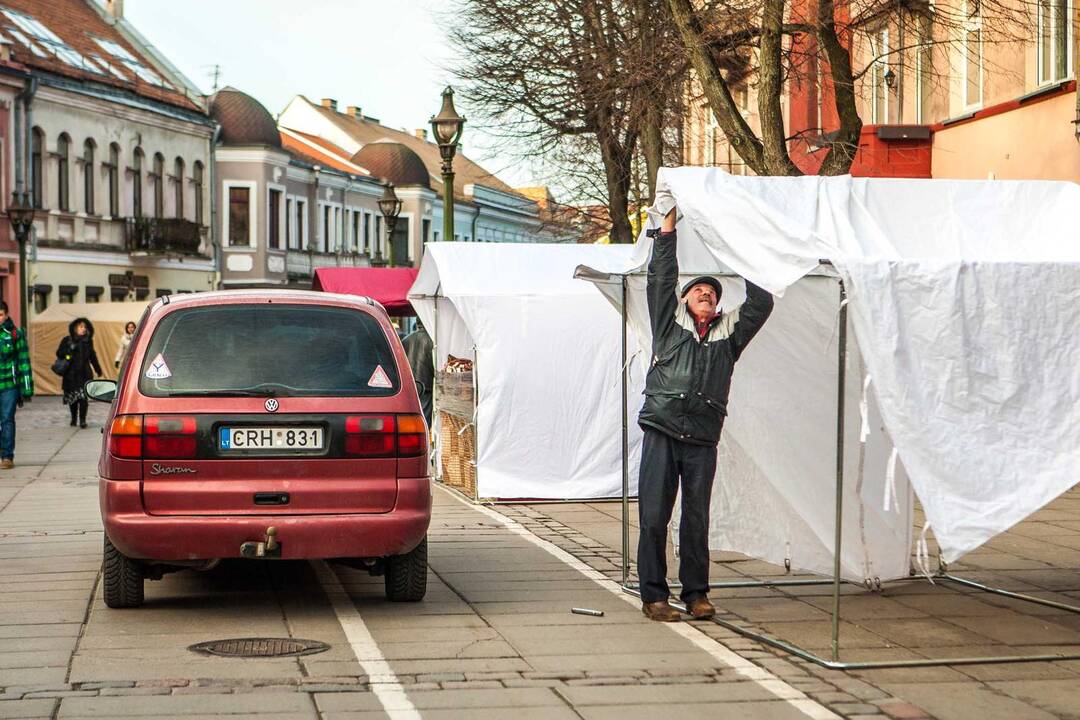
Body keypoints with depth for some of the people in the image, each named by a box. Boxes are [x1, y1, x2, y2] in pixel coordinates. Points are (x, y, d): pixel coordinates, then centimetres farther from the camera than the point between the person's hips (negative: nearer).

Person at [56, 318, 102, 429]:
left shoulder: (88, 341, 10)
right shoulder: (67, 340, 2)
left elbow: (92, 356, 20)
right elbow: (59, 353, 0)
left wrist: (99, 371, 25)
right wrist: (69, 349, -17)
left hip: (84, 373, 0)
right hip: (71, 373, 0)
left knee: (83, 397, -11)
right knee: (72, 397, 8)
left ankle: (82, 420, -8)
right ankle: (74, 418, 25)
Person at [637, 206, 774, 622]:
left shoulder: (729, 332, 18)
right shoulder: (671, 322, 13)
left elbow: (762, 304, 13)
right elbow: (660, 278, 7)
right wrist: (669, 225, 6)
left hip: (703, 439, 2)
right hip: (661, 432, -2)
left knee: (696, 519, 4)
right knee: (654, 517, -4)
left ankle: (695, 593, 13)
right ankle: (653, 595, 0)